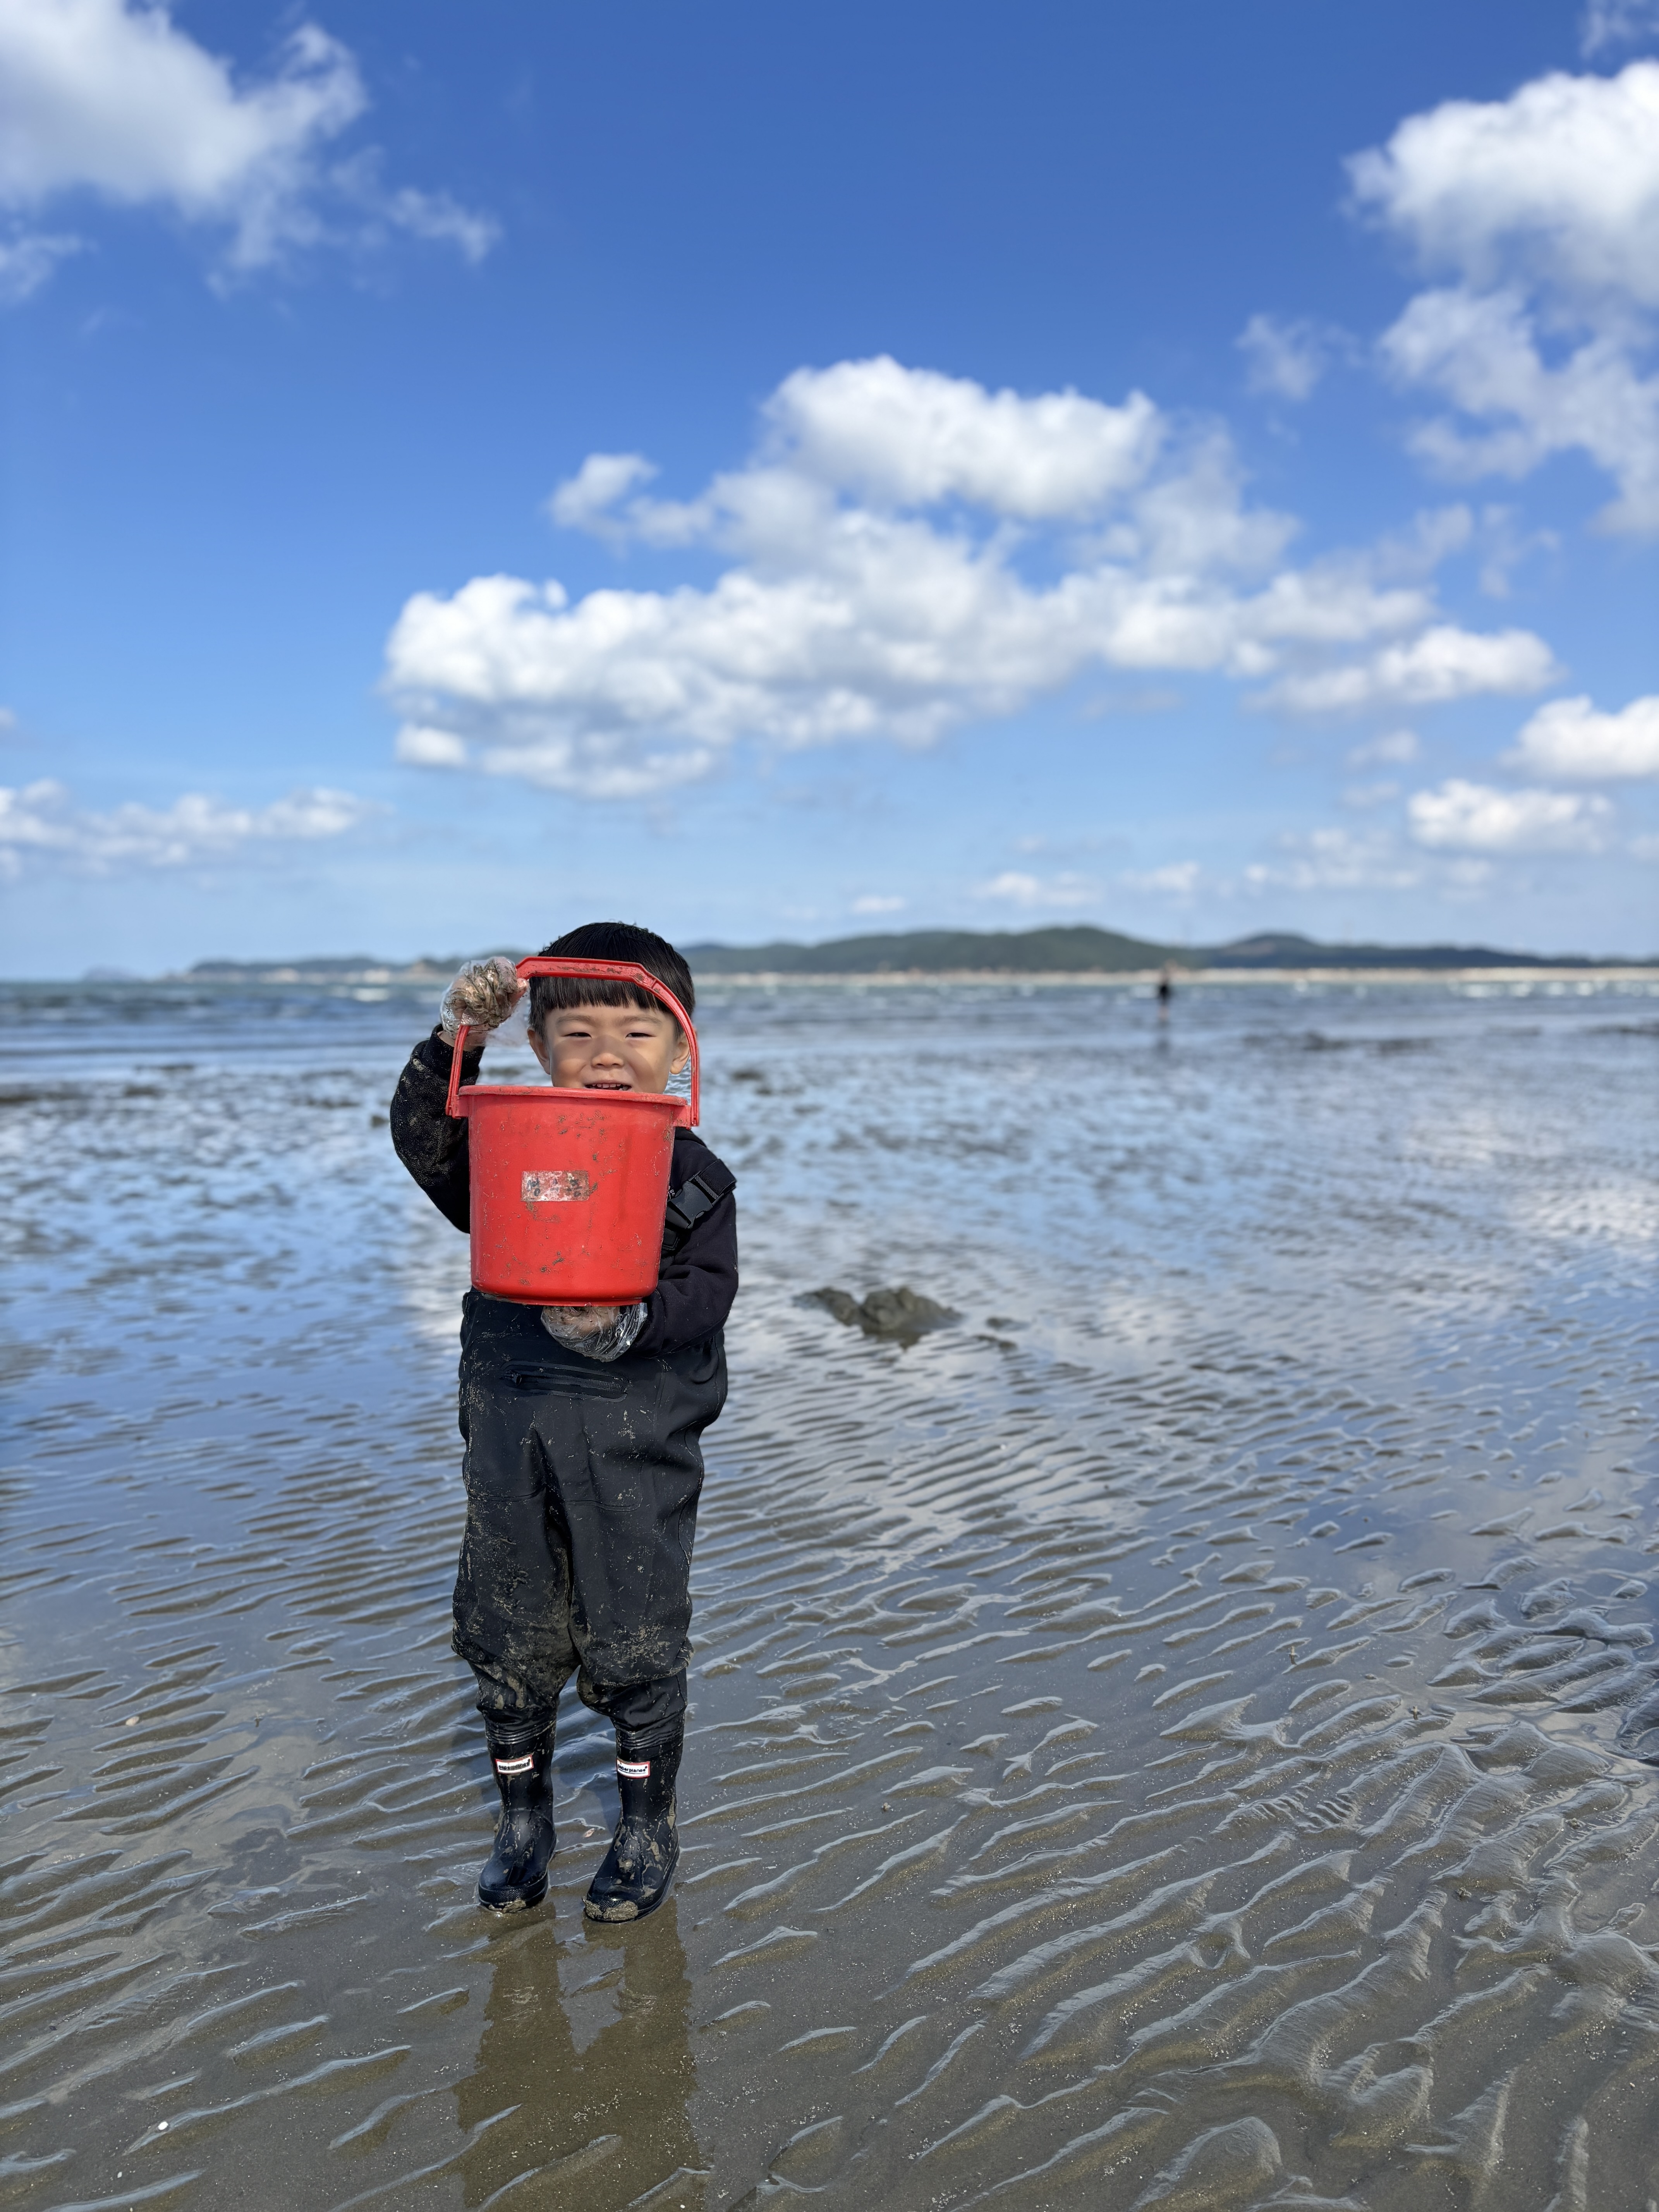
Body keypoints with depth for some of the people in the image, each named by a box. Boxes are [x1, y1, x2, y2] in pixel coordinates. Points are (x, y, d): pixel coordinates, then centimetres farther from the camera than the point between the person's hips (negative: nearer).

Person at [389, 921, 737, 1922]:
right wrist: (457, 1040, -23)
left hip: (638, 1439, -2)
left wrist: (630, 1320, -30)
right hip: (513, 1428, 3)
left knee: (634, 1641, 8)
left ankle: (648, 1823, 31)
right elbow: (424, 1140, -10)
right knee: (511, 1636, 14)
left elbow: (707, 1295, -12)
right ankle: (524, 1817, 36)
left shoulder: (695, 1177, -3)